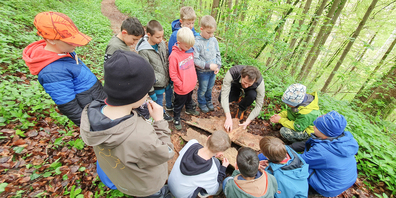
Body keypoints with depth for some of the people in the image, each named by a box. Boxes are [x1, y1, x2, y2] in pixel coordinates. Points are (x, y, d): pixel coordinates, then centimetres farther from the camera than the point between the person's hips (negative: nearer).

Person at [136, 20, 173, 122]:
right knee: (158, 99, 17)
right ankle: (162, 112, 46)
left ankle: (169, 105, 58)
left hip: (167, 78, 6)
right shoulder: (144, 51, -23)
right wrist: (150, 90, -16)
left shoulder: (162, 43, -6)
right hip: (157, 82, -6)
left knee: (170, 93, 28)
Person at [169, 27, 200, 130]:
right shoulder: (174, 56, -26)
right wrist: (181, 85, -18)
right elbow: (173, 74, -21)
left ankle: (189, 109, 58)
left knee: (189, 98, 31)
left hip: (191, 84, 7)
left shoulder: (189, 50, -5)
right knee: (179, 104, 14)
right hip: (182, 88, -6)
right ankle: (176, 118, 37)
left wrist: (194, 78, 9)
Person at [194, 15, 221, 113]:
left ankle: (208, 101, 47)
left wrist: (218, 66, -4)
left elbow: (218, 54, 8)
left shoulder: (214, 40, -2)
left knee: (210, 87, 22)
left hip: (213, 71, 5)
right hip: (202, 72, -5)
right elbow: (195, 60, -21)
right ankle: (202, 103, 38)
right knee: (203, 89, 13)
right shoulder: (197, 42, -20)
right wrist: (208, 66, -24)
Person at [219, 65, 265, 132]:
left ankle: (241, 109, -3)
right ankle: (237, 99, 9)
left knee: (253, 95, -36)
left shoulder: (260, 82, -38)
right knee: (221, 98, -25)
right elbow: (224, 95, -43)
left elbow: (259, 105, -29)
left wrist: (247, 122, -36)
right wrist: (228, 117, -50)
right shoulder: (232, 73, -42)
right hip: (235, 86, 1)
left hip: (250, 90, 0)